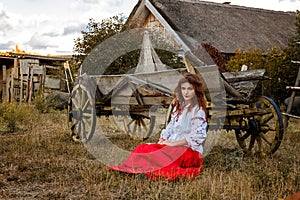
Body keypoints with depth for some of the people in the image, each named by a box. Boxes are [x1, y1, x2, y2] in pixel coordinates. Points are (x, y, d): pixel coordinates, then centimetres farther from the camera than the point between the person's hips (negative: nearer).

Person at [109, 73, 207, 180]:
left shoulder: (198, 111, -7)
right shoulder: (179, 107, 17)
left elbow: (197, 136, -16)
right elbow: (169, 128, 19)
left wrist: (173, 143, -16)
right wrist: (162, 140, 0)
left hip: (190, 150, -7)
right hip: (172, 145, 7)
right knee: (143, 148, -13)